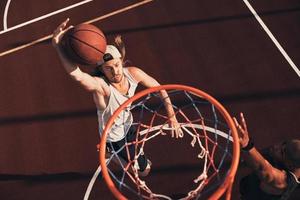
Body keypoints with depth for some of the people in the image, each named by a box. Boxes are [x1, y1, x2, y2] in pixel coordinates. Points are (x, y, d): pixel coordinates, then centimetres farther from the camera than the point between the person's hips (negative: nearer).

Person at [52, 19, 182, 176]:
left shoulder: (133, 73, -23)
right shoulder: (100, 85, -40)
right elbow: (77, 74, -63)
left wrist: (171, 115, -11)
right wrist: (57, 46, -77)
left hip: (128, 126, 5)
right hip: (114, 137, -5)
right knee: (144, 169, 15)